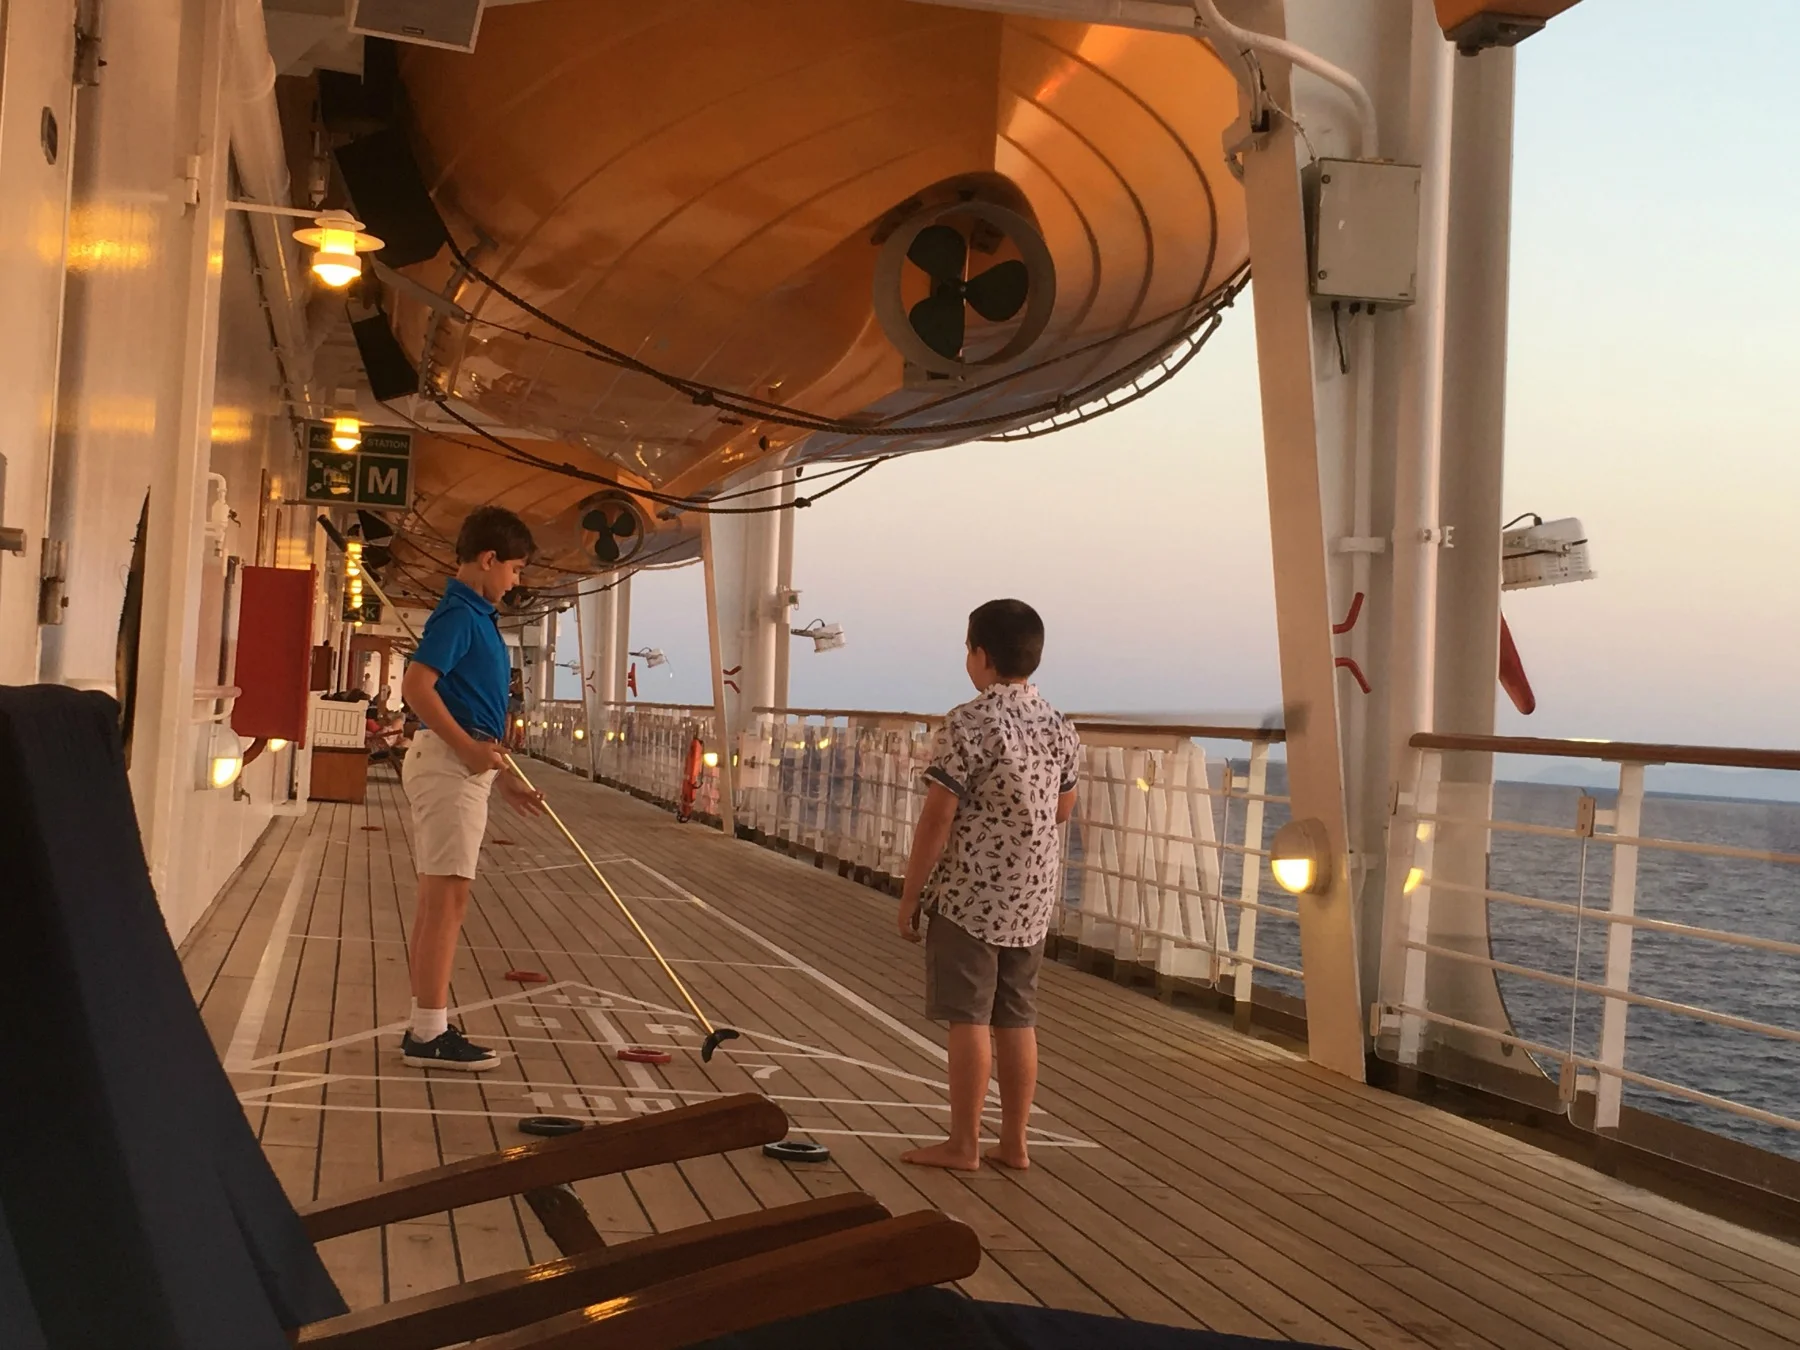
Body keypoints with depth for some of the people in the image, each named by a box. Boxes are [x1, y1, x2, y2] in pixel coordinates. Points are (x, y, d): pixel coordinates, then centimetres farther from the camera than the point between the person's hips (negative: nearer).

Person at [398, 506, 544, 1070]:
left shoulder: (476, 616, 18)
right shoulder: (458, 614, -12)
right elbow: (416, 686, -23)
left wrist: (503, 774, 23)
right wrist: (470, 748, -22)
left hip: (465, 764, 10)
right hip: (448, 764, -10)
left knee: (437, 898, 11)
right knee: (447, 895, -9)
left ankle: (425, 1024, 16)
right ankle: (430, 1033, -7)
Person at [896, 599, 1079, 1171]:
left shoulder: (968, 725, -16)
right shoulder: (1058, 726, 5)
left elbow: (936, 820, -16)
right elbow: (1063, 808, 18)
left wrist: (909, 897, -8)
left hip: (969, 897, -7)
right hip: (1032, 899, 7)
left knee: (969, 1018, 0)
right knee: (1017, 1018, 11)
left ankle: (962, 1144, 7)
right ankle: (1013, 1142, 18)